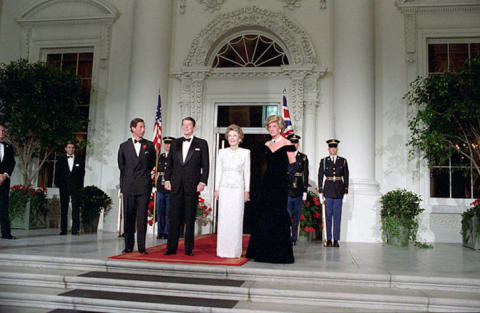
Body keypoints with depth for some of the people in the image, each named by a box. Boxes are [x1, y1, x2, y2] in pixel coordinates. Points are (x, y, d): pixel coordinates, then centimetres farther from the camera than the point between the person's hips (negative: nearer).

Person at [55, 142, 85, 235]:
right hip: (64, 187, 1)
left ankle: (75, 229, -4)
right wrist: (58, 184, -1)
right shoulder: (61, 160, 13)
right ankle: (63, 229, 8)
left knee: (75, 208, -6)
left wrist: (80, 185, -1)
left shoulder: (80, 160, 11)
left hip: (75, 187, -1)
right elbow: (57, 174, 10)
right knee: (63, 208, 3)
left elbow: (82, 174, 8)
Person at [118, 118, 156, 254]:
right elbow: (121, 165, 16)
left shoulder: (149, 145, 7)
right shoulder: (124, 146, 8)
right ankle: (128, 246, 13)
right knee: (128, 217, 4)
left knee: (142, 217, -2)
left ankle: (142, 247, 5)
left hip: (144, 186, -1)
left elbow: (152, 163, 18)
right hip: (128, 186, 1)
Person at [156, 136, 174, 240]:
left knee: (169, 211, -1)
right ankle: (160, 232, 16)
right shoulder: (161, 156, 16)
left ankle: (167, 232, 7)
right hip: (160, 188, 5)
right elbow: (158, 170, 20)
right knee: (159, 210, 7)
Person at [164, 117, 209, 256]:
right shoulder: (175, 143, 14)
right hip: (176, 185, 3)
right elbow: (169, 163, 14)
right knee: (174, 217, 3)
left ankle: (189, 248, 11)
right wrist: (167, 179, 4)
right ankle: (171, 247, 9)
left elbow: (205, 165, 1)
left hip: (192, 186, -2)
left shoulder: (201, 144, 5)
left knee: (190, 218, 3)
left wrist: (203, 182, -9)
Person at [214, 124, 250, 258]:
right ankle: (223, 250, 9)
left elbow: (247, 172, 4)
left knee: (236, 219, -1)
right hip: (224, 188, 2)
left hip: (238, 188, -1)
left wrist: (247, 191, 1)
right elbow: (218, 171, 10)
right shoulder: (222, 152, 9)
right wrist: (216, 189, 5)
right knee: (223, 218, 1)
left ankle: (235, 251, 7)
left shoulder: (245, 152, 4)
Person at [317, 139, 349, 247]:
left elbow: (346, 177, 7)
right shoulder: (324, 161, 5)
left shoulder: (343, 161, 7)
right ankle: (328, 239, 9)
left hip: (339, 191, 1)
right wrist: (320, 192, -1)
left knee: (337, 216, 1)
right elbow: (320, 176, 5)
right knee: (328, 216, 2)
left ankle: (336, 240, 7)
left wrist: (346, 191, 2)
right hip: (328, 191, 0)